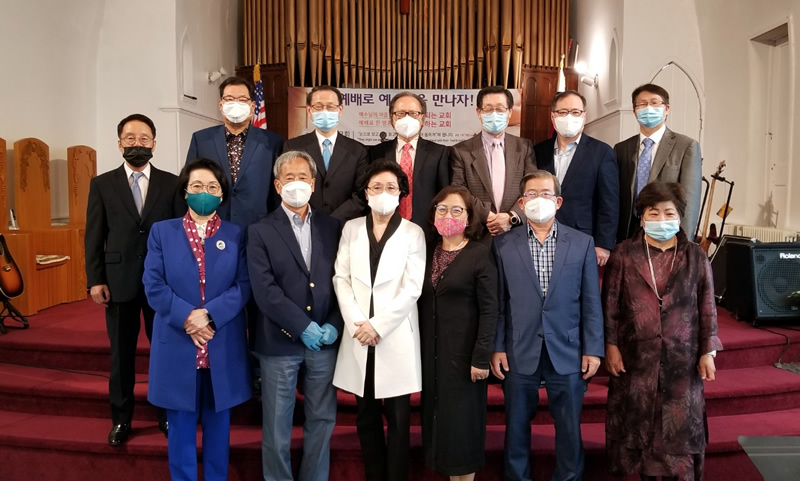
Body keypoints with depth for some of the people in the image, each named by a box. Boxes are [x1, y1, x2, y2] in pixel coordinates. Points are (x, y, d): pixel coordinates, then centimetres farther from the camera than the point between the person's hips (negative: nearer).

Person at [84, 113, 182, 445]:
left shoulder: (171, 184, 3)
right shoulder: (102, 184, 5)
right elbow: (93, 237, 3)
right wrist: (95, 280, -4)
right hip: (119, 281, 1)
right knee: (121, 354, 10)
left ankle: (168, 415, 24)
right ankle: (121, 419, 25)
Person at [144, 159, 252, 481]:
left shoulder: (236, 235, 4)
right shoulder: (162, 232, 4)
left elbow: (244, 285, -5)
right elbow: (153, 285, -4)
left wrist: (209, 315, -19)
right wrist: (186, 317, -17)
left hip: (223, 347, 1)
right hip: (177, 345, 0)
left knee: (218, 425, 13)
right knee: (181, 426, 10)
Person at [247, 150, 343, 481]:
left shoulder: (332, 228, 7)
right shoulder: (260, 231, -1)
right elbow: (264, 289, -11)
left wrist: (334, 325, -9)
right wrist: (303, 327, -16)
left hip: (324, 341, 3)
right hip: (280, 342, -2)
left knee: (322, 420, 13)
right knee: (277, 426, 10)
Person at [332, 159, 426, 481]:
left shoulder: (413, 233, 1)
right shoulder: (351, 228, 8)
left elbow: (412, 288, -6)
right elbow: (341, 278, 3)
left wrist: (378, 325, -12)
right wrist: (356, 322, -10)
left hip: (396, 336, -2)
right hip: (359, 334, 3)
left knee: (398, 418, 3)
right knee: (366, 417, 11)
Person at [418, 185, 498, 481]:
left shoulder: (480, 254, -8)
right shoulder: (428, 252, 7)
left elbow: (489, 310, -11)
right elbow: (422, 304, 8)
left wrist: (481, 358, -15)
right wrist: (419, 348, 4)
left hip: (463, 352, -5)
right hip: (431, 351, 5)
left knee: (462, 420, 5)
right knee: (438, 416, 11)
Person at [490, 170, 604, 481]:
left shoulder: (582, 243, 3)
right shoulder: (503, 245, 2)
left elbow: (591, 301, 2)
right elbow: (498, 302, 1)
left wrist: (593, 349, -2)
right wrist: (497, 348, -3)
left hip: (567, 352, 0)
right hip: (519, 352, 0)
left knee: (569, 428, 11)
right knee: (516, 426, 12)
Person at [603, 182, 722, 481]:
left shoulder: (696, 258, 2)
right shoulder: (623, 255, -1)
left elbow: (707, 308, 4)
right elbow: (610, 304, -1)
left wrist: (708, 351, 1)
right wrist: (610, 345, -4)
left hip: (681, 359, 0)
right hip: (635, 357, 0)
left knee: (680, 428, 5)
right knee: (639, 425, 10)